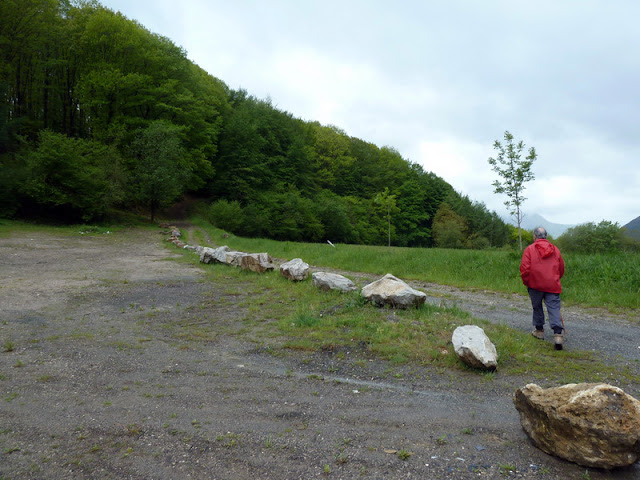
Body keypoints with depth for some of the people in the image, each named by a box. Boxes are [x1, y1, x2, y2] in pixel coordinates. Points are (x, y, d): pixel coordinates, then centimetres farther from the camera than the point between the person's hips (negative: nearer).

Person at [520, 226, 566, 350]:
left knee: (537, 308, 15)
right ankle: (558, 334, -16)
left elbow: (524, 269, -9)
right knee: (554, 309, -3)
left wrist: (526, 282, 5)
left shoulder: (529, 249, -3)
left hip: (535, 285, -2)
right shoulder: (555, 249, 11)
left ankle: (539, 330, 25)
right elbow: (561, 269, 17)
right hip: (553, 286, 2)